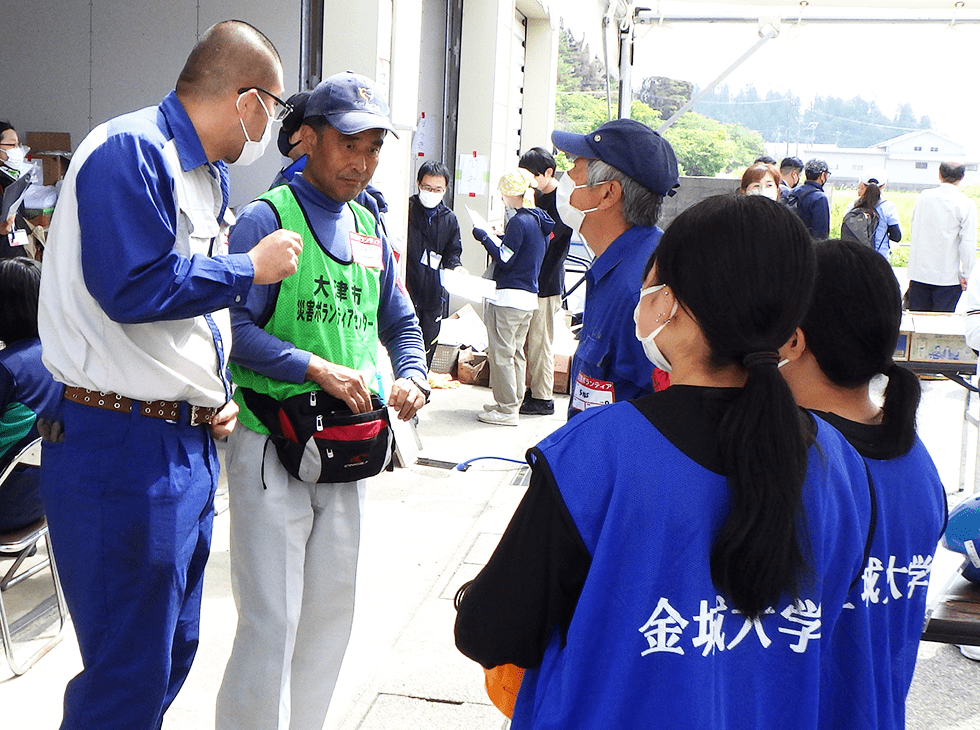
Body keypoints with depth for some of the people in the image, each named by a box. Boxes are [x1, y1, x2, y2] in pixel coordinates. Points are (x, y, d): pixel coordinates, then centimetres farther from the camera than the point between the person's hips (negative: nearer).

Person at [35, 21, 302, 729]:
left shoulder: (209, 176, 16)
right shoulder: (131, 150, -14)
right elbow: (133, 285, -26)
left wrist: (218, 393, 8)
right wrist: (251, 268, -13)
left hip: (190, 444, 10)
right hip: (124, 449, -10)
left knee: (173, 649, 19)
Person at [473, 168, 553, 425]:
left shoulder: (519, 222, -17)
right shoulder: (540, 222, 10)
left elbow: (504, 260, -17)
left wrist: (485, 238, -9)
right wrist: (497, 240, 18)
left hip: (508, 297, -9)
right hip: (530, 296, 9)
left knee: (500, 353, -2)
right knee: (516, 352, 17)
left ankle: (506, 409, 2)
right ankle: (513, 403, 24)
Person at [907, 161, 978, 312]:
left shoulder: (923, 196, 1)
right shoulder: (967, 205, -10)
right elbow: (968, 243, -10)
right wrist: (965, 273, -2)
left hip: (919, 272, 3)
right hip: (948, 275, -3)